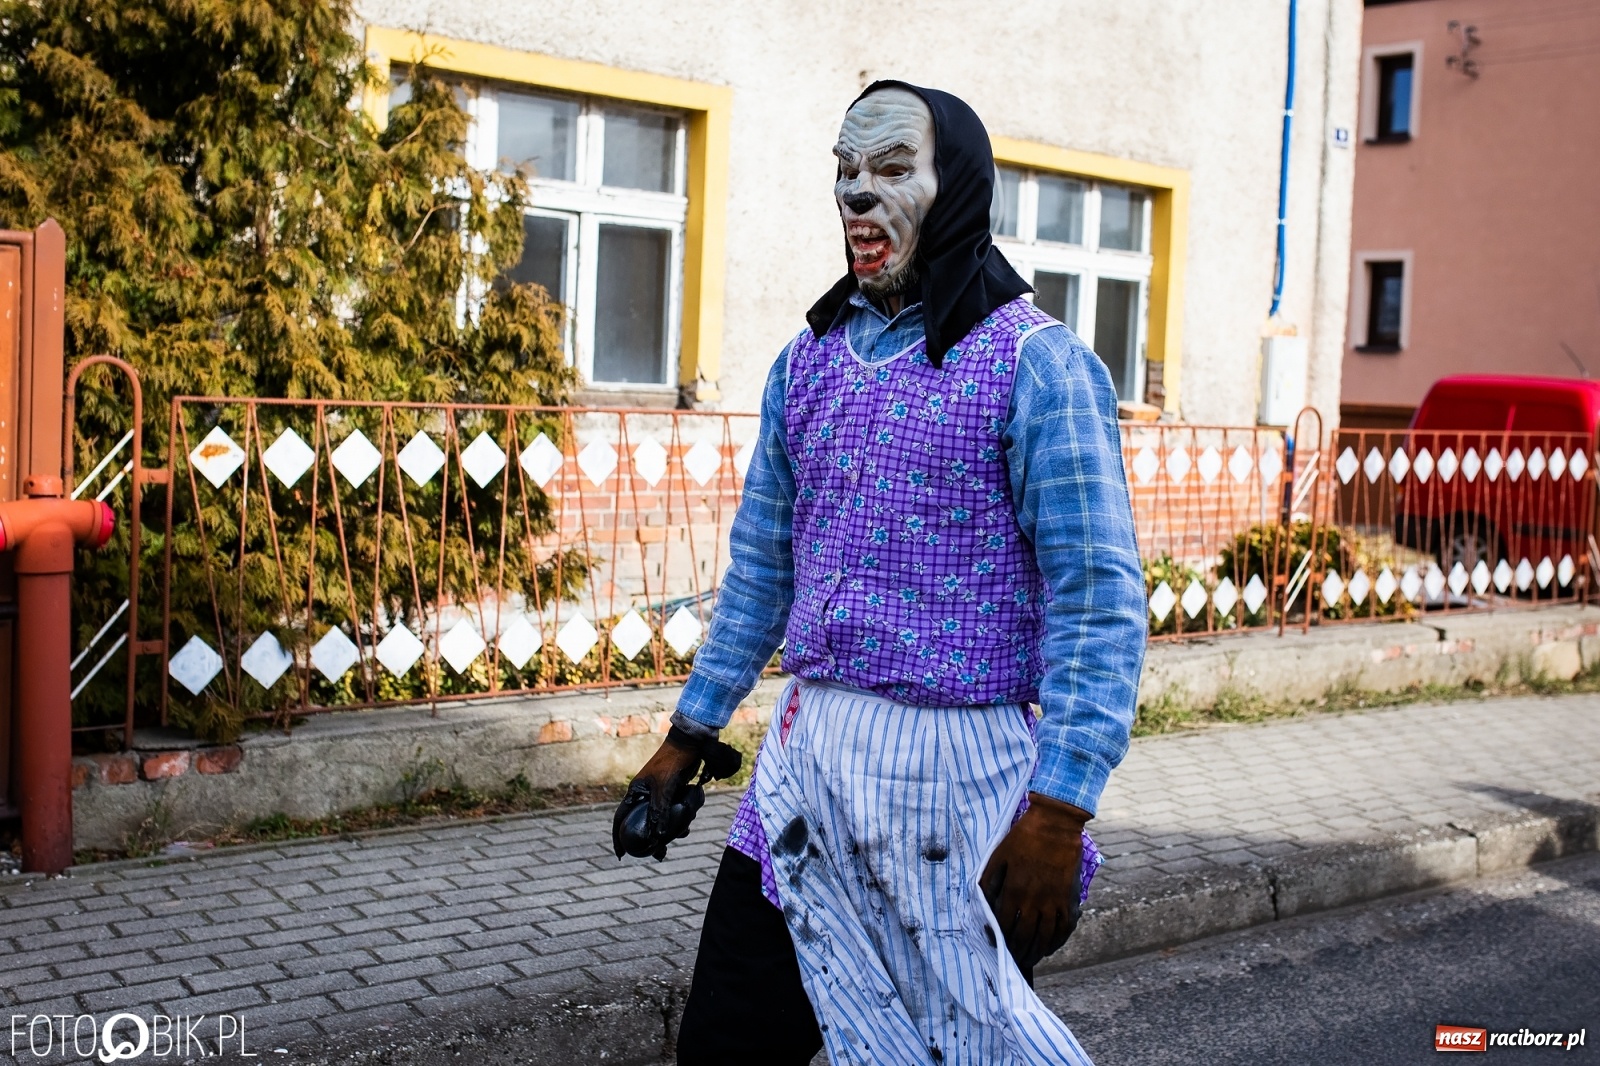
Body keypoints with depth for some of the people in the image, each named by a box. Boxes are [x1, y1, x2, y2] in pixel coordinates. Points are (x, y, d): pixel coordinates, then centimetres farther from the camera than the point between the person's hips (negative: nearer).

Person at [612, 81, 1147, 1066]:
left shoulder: (1036, 364, -9)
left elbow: (1099, 600, -14)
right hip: (808, 752, 6)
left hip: (959, 763, -5)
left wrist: (1058, 812, -20)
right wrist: (689, 737, 17)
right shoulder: (809, 359, 11)